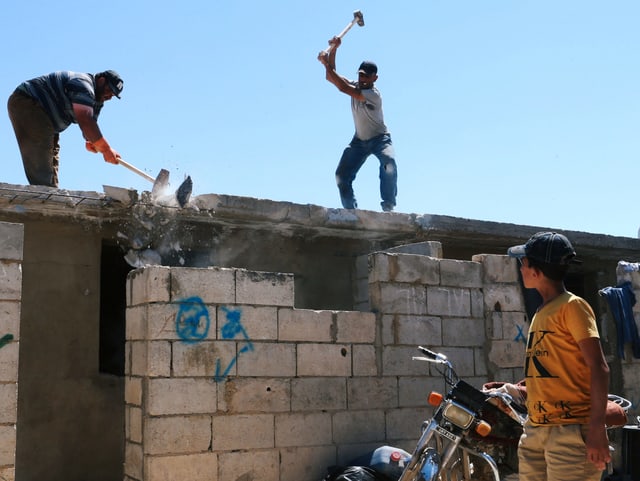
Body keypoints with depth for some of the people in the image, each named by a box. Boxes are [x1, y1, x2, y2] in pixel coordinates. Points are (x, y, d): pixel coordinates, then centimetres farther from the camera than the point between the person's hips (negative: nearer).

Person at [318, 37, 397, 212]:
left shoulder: (374, 95, -28)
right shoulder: (355, 86, -6)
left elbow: (342, 87, -37)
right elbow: (331, 77, -7)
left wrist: (326, 63, -34)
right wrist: (333, 49, -17)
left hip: (379, 139, -6)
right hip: (359, 140, 6)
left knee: (389, 164, -35)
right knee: (341, 176, -6)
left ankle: (388, 207, -33)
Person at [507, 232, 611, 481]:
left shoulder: (572, 306, -7)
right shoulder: (541, 312, 17)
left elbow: (599, 368, -13)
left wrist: (597, 427, -20)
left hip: (570, 430, -8)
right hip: (535, 430, 8)